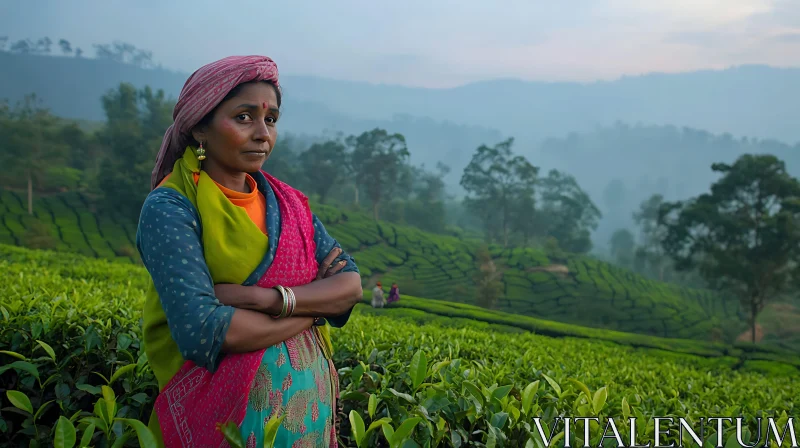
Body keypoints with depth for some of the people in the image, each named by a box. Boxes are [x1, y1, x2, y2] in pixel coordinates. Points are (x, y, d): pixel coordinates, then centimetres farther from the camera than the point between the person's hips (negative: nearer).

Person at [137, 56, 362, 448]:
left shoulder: (289, 203, 5)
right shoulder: (170, 208, -13)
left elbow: (351, 284, -4)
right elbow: (204, 331, -23)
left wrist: (268, 298, -21)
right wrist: (316, 304, -13)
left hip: (309, 412, 5)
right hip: (228, 415, -5)